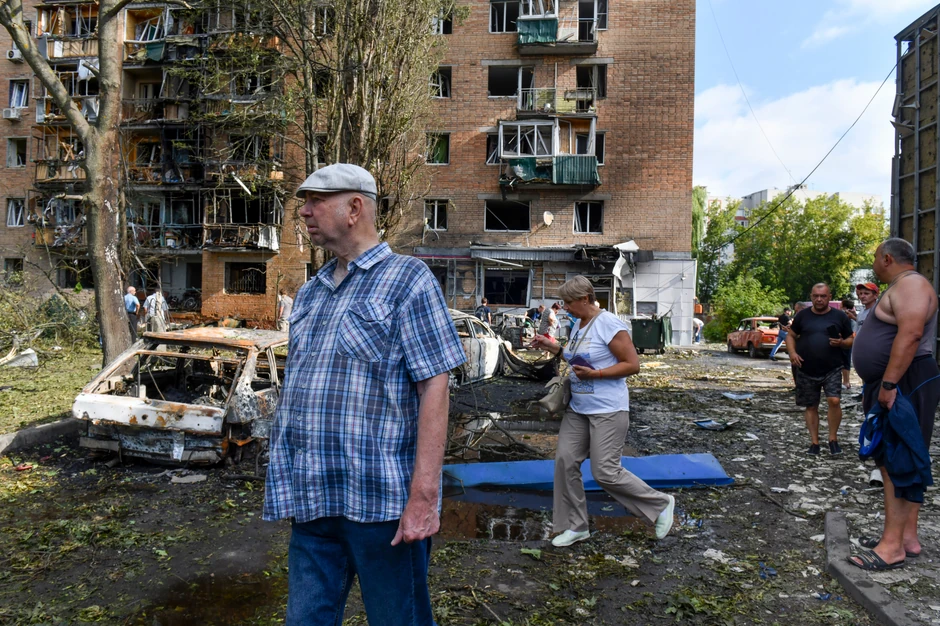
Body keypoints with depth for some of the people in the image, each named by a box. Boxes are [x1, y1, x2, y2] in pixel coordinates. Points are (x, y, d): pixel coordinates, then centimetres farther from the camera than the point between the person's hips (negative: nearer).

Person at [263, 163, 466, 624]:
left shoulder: (408, 280, -6)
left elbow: (434, 387, -13)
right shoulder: (309, 293, 14)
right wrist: (289, 486, 16)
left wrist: (424, 495, -19)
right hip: (313, 501, 6)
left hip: (381, 501, -6)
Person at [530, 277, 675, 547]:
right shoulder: (579, 325, 11)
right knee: (565, 461, 2)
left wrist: (593, 374, -22)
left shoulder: (609, 324, -15)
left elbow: (632, 364, -16)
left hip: (608, 410, -9)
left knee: (605, 472, -7)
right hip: (578, 409, 9)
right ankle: (575, 526, 16)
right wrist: (552, 346, 11)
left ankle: (660, 505, 16)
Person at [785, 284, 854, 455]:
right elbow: (791, 336, 12)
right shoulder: (802, 316, 6)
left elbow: (851, 341, 9)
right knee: (810, 407, 7)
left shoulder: (839, 316, 4)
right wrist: (792, 353, -7)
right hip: (806, 371, 2)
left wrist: (841, 343, -14)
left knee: (834, 401, -17)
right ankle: (814, 442, 18)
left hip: (832, 370, -1)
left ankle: (833, 438, 2)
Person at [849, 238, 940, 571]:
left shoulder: (910, 284, -12)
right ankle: (907, 537, 18)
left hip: (905, 384, -11)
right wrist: (880, 386, 24)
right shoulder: (898, 289, 22)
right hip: (893, 385, 11)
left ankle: (893, 545, -9)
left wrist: (888, 384, -29)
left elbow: (910, 333, -26)